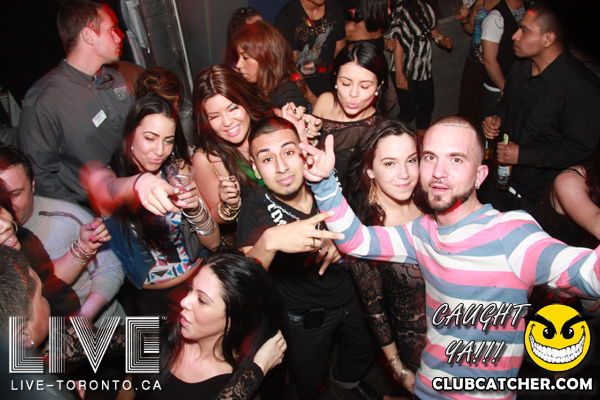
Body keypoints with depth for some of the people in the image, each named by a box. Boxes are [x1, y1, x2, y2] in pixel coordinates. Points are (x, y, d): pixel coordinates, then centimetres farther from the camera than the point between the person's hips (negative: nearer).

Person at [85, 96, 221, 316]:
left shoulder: (178, 169, 1)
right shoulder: (105, 175, -6)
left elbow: (213, 242, -1)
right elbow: (108, 189, -33)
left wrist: (196, 210, -22)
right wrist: (139, 182, -55)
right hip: (150, 297, -2)